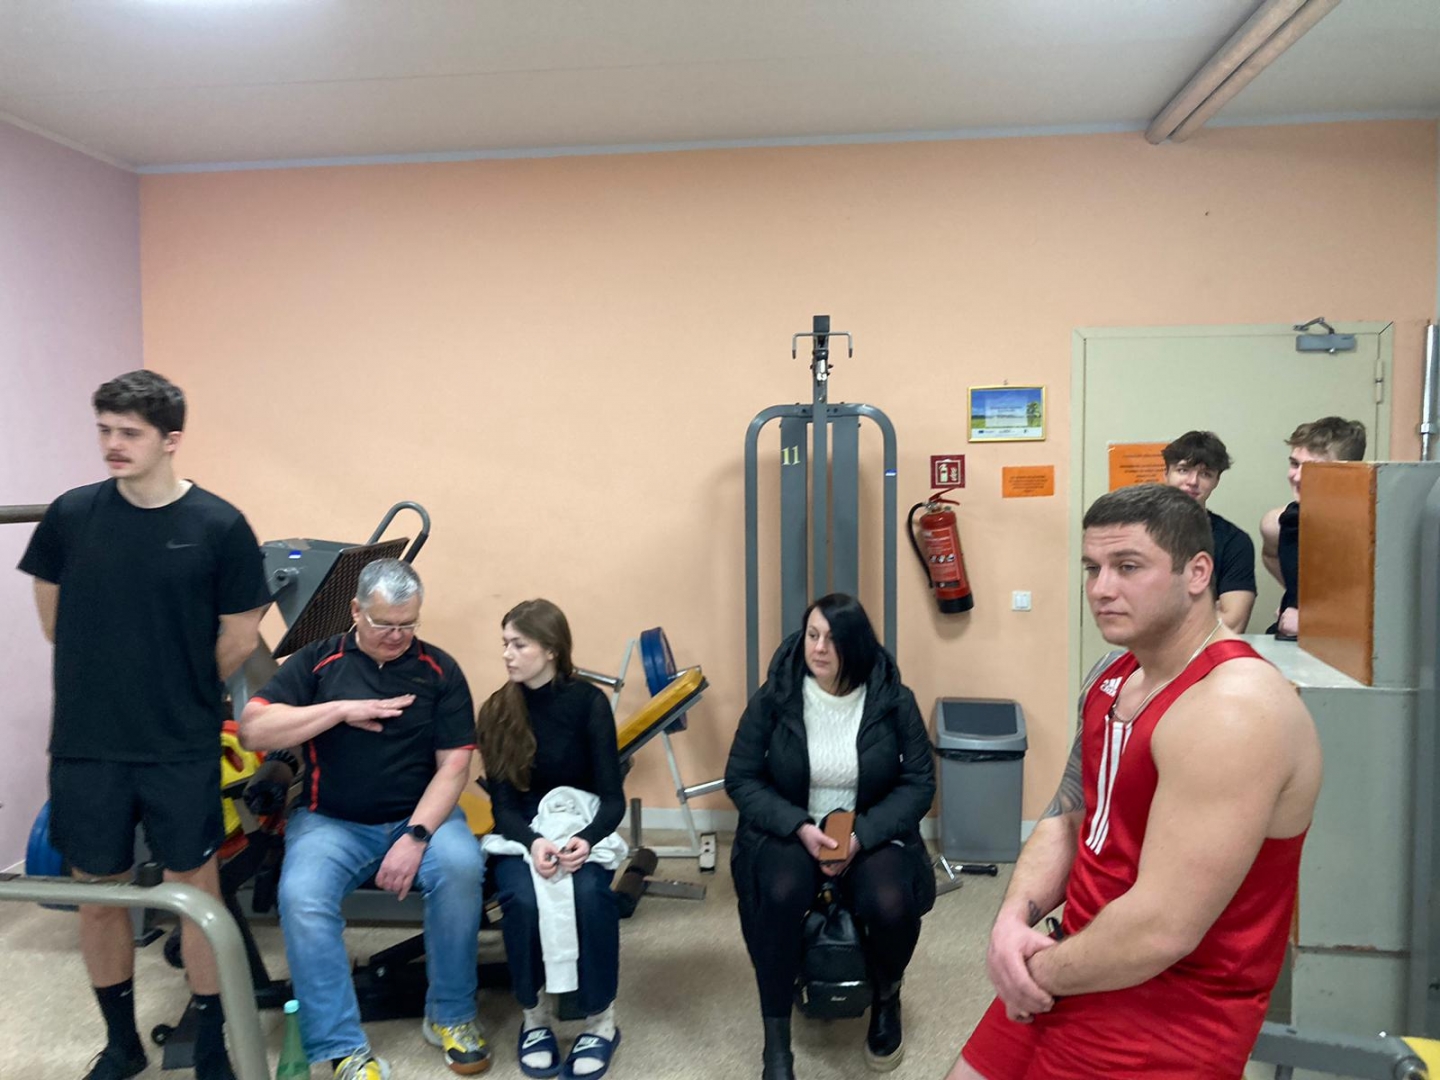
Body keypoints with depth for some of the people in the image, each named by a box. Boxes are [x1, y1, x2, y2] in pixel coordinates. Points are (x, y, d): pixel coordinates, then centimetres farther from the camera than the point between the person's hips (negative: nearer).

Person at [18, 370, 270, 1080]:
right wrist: (109, 681, 13)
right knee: (97, 895, 14)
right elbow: (54, 619, 11)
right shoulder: (70, 515, -3)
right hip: (85, 747, 3)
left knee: (195, 891, 7)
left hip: (182, 751, -2)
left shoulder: (218, 527, -11)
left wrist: (180, 695, 8)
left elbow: (239, 638, -2)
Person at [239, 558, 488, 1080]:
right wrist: (342, 709, -16)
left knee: (461, 865, -30)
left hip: (420, 816, 0)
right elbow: (252, 730, -9)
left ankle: (450, 1016, -7)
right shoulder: (317, 661, 2)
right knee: (301, 897, -29)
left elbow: (454, 765, -4)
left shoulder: (440, 670, 0)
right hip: (330, 821, 0)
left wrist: (415, 836, -18)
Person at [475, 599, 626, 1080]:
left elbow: (612, 797, -9)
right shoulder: (496, 711, -3)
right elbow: (503, 804, -5)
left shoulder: (589, 702, -8)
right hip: (520, 836, 1)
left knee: (589, 895, -32)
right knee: (523, 899, -30)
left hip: (583, 829, -1)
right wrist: (533, 842, -26)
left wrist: (586, 839, -30)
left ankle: (602, 1020, -11)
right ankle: (535, 1016, -5)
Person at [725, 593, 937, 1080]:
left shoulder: (893, 699, -8)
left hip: (871, 833, 1)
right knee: (779, 895, -32)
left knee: (892, 905, -29)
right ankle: (775, 1040, -11)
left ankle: (886, 998, 9)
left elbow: (919, 782, -5)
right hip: (790, 831, 0)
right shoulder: (773, 697, -9)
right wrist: (800, 827, -19)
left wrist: (861, 835, -20)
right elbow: (741, 778, -5)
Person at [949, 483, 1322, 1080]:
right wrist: (1015, 917, -8)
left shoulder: (1230, 710, -27)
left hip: (1167, 1016, -7)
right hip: (1081, 962, 7)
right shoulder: (1113, 675, 3)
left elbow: (1163, 930, -29)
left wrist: (1042, 974, -13)